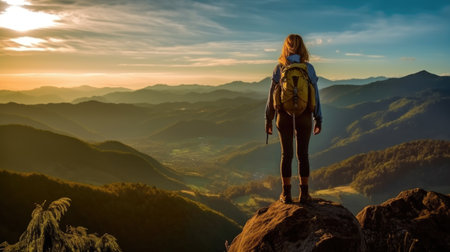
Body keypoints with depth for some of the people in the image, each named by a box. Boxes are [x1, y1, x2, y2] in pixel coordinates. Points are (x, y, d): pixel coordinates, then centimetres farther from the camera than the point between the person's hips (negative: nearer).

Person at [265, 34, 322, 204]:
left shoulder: (279, 68, -5)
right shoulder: (308, 68, -4)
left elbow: (272, 96, -4)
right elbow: (314, 95, -3)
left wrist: (268, 119, 4)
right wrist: (318, 120, 5)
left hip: (284, 116, 0)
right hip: (304, 116, 0)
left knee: (286, 154, 7)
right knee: (303, 154, 8)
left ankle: (286, 194, 10)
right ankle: (304, 193, 12)